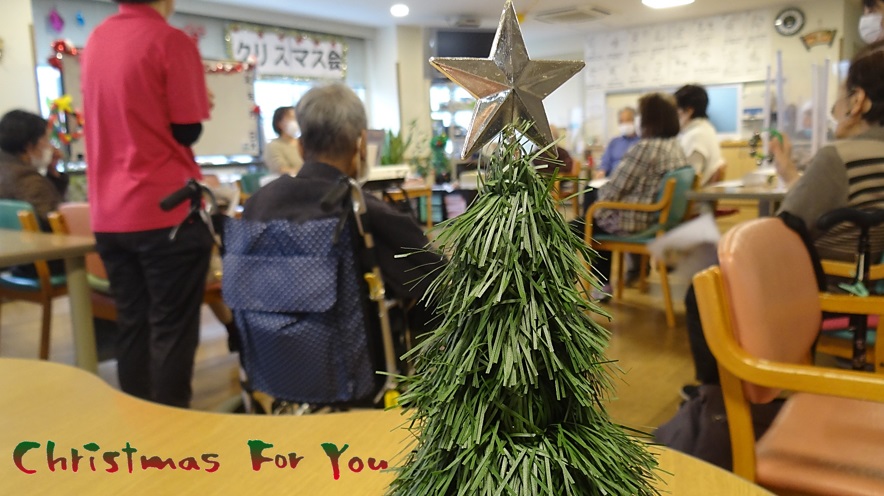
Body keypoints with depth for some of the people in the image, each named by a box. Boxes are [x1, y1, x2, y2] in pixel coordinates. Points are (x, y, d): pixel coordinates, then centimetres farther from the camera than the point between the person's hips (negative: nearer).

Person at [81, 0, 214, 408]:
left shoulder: (95, 40, 13)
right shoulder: (171, 40, -8)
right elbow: (187, 131, -7)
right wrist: (201, 103, 13)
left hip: (109, 213, 7)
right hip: (167, 208, -7)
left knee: (132, 325, 13)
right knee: (172, 329, 1)